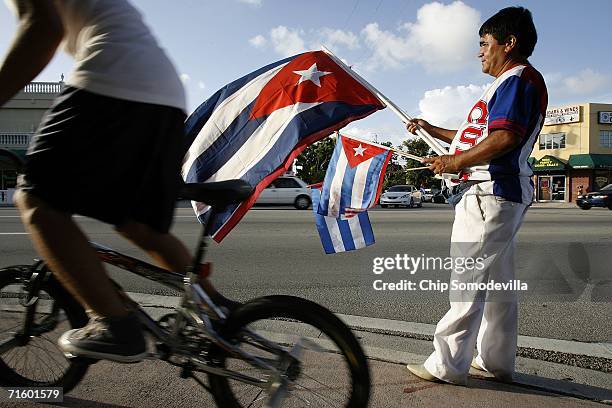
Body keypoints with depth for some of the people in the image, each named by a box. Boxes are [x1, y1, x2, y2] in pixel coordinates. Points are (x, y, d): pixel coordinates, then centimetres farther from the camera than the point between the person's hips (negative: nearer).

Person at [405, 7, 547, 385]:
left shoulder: (519, 78, -9)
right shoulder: (511, 83, 25)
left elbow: (505, 137, -25)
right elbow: (478, 138, 29)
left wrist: (454, 162, -16)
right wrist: (431, 130, 30)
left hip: (488, 193, -11)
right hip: (500, 195, 11)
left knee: (468, 280, -8)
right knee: (497, 281, 13)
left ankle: (447, 364, 0)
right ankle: (497, 361, 23)